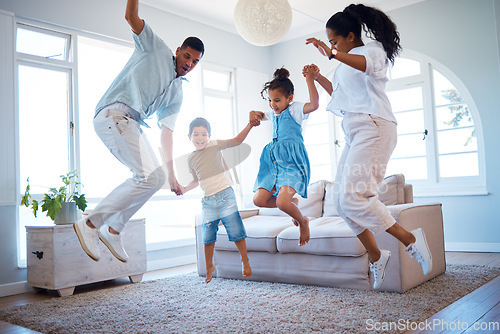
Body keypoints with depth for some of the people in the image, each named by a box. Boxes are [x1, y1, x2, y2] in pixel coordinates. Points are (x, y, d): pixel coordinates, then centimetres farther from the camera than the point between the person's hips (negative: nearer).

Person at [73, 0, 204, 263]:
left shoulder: (177, 93, 24)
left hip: (132, 125, 8)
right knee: (150, 177, -18)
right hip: (114, 113, -8)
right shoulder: (156, 49, 12)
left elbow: (166, 132, 19)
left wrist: (171, 173, 14)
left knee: (155, 177, 8)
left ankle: (113, 230, 18)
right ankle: (90, 223, -9)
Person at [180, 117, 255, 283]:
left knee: (236, 231, -4)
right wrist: (185, 188, 12)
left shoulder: (215, 146, -2)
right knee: (207, 236, 8)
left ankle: (245, 260, 17)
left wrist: (250, 125, -14)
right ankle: (209, 266, 28)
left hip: (225, 196, -4)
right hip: (208, 201, 4)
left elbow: (237, 140, -3)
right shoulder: (191, 159, 10)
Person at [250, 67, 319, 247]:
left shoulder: (294, 109, -3)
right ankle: (292, 202, 21)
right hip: (274, 162, 8)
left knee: (282, 202, -23)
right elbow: (262, 116, 42)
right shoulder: (274, 112, 19)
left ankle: (303, 221, 9)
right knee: (259, 200, -1)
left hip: (292, 161, -8)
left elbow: (314, 104, -24)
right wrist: (254, 113, 20)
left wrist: (310, 80, -29)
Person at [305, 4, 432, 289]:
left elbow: (369, 64, -25)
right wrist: (318, 78, 31)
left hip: (374, 127, -9)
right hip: (354, 134, 9)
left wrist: (333, 54, -39)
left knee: (353, 196, -22)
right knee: (342, 201, 1)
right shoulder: (346, 65, 26)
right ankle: (376, 257, 10)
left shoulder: (374, 49, 1)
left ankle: (411, 240, -10)